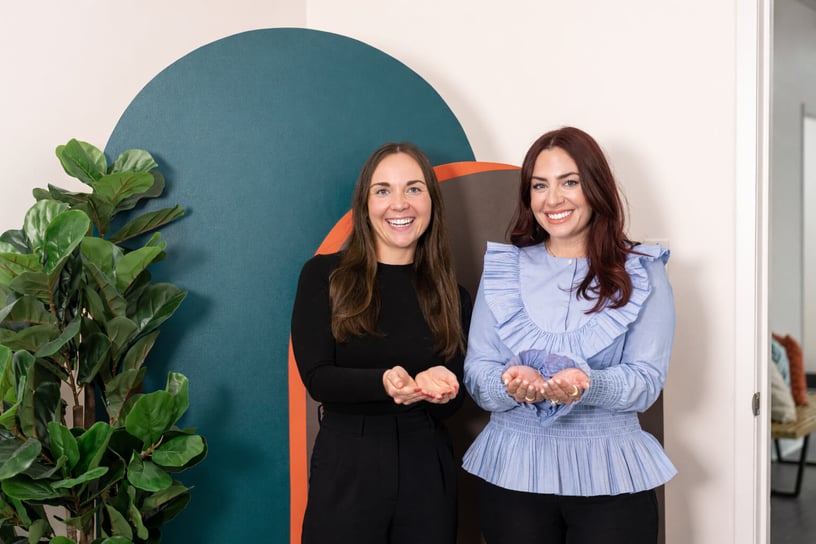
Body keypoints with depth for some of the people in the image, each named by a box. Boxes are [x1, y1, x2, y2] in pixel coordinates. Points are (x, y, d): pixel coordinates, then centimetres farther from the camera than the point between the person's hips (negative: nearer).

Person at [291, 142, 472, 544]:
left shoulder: (450, 295, 6)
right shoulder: (324, 275, -3)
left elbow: (454, 401, 5)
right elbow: (316, 378, -9)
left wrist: (435, 387, -18)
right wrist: (384, 382, -27)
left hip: (428, 469, 3)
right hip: (346, 468, -2)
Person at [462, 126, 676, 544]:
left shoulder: (642, 273, 0)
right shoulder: (502, 269, 4)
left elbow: (647, 381, -7)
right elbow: (476, 372, 1)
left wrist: (588, 384, -26)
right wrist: (511, 383, -22)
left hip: (610, 478, -1)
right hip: (512, 474, 1)